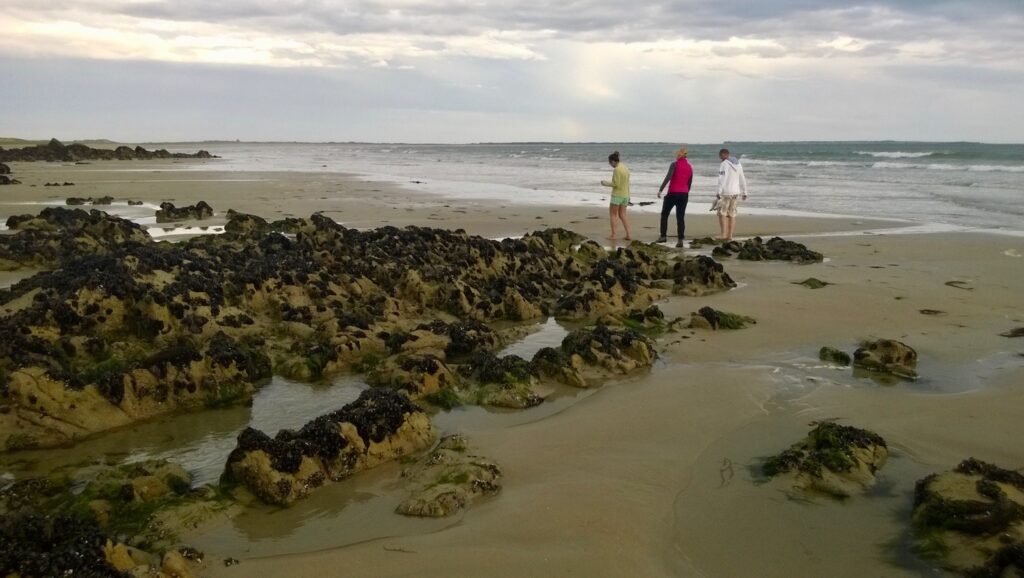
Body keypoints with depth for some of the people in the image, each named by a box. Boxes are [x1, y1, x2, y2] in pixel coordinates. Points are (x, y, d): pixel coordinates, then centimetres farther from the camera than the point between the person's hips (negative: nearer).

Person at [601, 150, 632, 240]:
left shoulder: (617, 169, -17)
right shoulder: (626, 167, 9)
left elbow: (616, 184, -21)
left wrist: (606, 183, -5)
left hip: (617, 195, -8)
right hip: (625, 195, 8)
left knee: (612, 214, 4)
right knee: (622, 215, 12)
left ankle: (613, 235, 3)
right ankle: (628, 235, 3)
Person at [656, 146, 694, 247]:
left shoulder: (674, 165, -8)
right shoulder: (690, 167, 9)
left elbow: (668, 178, -19)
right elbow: (690, 183, 14)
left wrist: (660, 190, -21)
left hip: (673, 193, -5)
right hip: (684, 194, 5)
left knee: (664, 215, 10)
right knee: (680, 217, 4)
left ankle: (663, 236, 6)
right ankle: (680, 240, -2)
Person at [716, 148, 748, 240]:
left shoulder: (724, 164, -10)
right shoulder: (737, 164, 14)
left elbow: (722, 179, -19)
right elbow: (742, 179, 16)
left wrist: (719, 192, -21)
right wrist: (744, 192, 21)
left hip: (726, 192, -7)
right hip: (735, 192, 7)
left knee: (722, 213, -2)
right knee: (732, 214, 8)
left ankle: (724, 234, -8)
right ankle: (730, 235, 8)